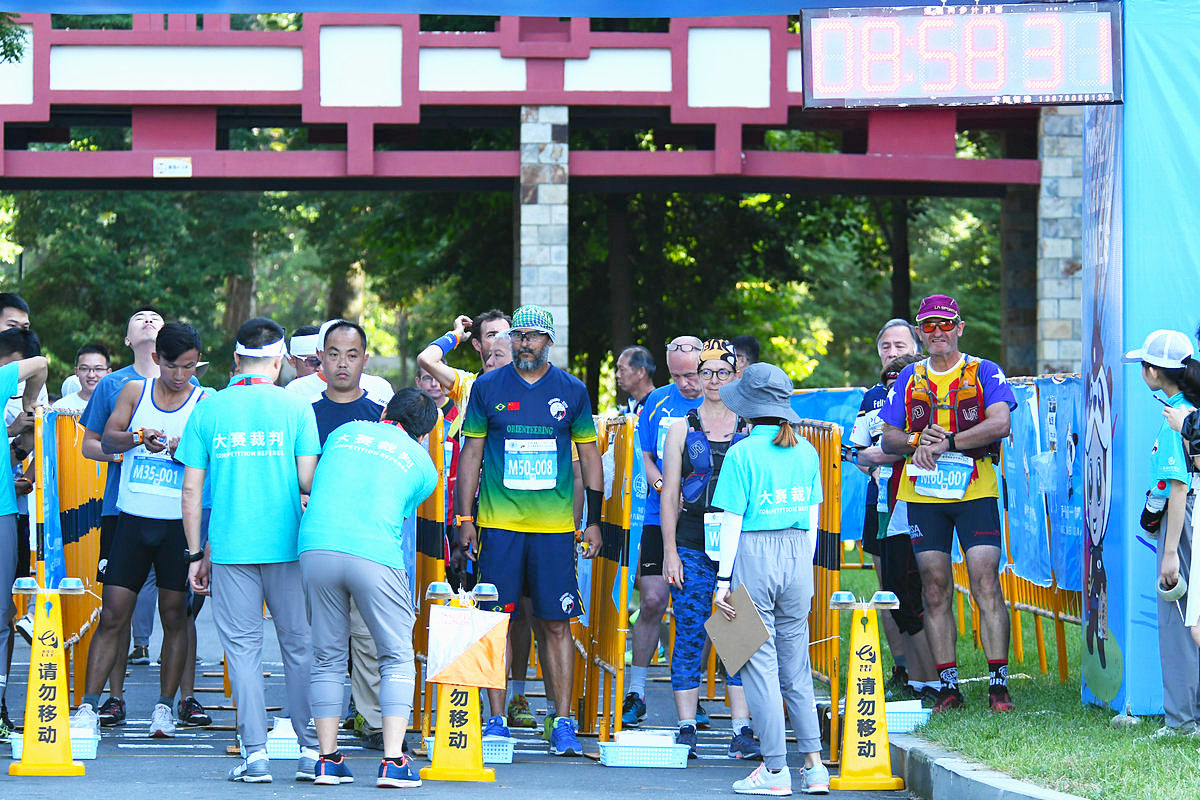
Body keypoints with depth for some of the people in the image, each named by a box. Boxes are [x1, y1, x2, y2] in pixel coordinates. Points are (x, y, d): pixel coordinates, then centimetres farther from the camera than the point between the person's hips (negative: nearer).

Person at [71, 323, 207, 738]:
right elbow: (107, 440, 0)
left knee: (175, 615, 1)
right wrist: (139, 437, -20)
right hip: (133, 518, 1)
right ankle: (89, 706, -1)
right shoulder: (134, 391, 8)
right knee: (112, 614, -2)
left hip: (179, 522, -1)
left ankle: (165, 705, 10)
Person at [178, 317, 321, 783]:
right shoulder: (294, 406, 1)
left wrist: (196, 554, 9)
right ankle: (311, 750, 7)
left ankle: (256, 754, -2)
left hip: (229, 548, 0)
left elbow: (191, 490, 3)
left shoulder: (208, 409, 4)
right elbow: (309, 483, -6)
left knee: (242, 648, 4)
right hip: (286, 545, 0)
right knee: (299, 645, 8)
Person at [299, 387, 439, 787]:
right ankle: (393, 761, -2)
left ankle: (327, 760, 12)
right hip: (376, 555, -3)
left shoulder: (344, 432, 23)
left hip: (315, 546, 3)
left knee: (327, 658, 13)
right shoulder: (423, 465, 16)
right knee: (397, 657, 8)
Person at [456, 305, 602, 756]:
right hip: (498, 523, 0)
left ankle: (563, 723, 3)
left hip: (555, 526, 0)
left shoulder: (572, 391, 7)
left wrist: (594, 520, 7)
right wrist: (464, 518, 3)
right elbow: (471, 454, 9)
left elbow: (589, 455, 13)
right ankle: (496, 721, 6)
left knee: (557, 624, -1)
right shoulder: (488, 388, 5)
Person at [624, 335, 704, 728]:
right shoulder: (658, 402, 6)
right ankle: (635, 692, 4)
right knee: (652, 601, -6)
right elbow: (645, 455, 10)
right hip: (662, 517, 1)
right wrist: (661, 484, -9)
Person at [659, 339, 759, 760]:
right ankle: (687, 729, 2)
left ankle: (742, 731, -3)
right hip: (692, 543, 0)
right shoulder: (681, 428, 8)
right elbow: (669, 494, 6)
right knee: (689, 636, -2)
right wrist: (670, 551, -2)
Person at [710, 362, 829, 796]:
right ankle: (814, 765, 7)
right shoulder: (805, 452, 7)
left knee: (760, 664, 1)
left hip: (754, 554, -5)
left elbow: (732, 521, -10)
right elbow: (812, 519, 11)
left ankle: (775, 770, 1)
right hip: (796, 555, 5)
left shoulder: (743, 454, -9)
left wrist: (723, 580, -7)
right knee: (796, 667, 12)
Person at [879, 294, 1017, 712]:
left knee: (986, 585, -11)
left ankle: (998, 683, -9)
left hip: (974, 492, -3)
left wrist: (946, 442, -16)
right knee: (935, 591, 1)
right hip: (923, 496, 3)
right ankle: (948, 685, 5)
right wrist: (918, 440, -8)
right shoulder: (909, 379, 14)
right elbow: (889, 439, 13)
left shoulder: (984, 373, 3)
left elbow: (1000, 424, -11)